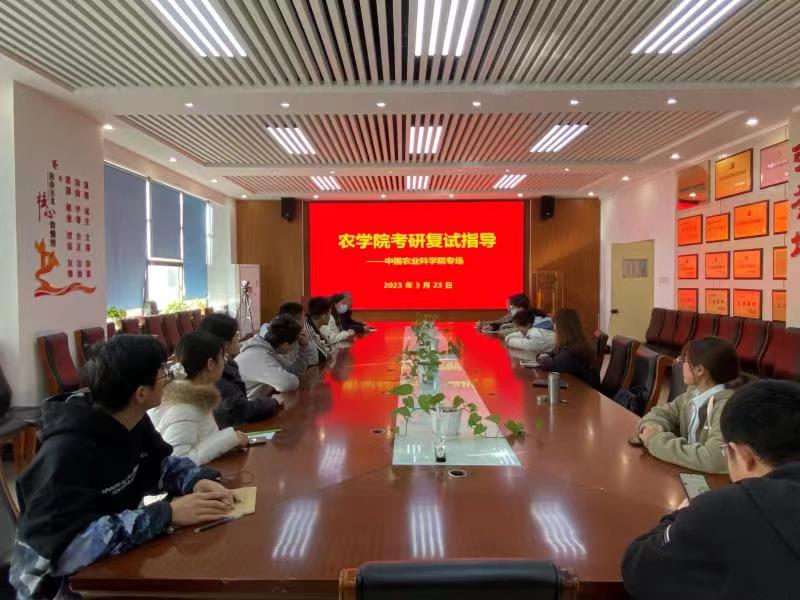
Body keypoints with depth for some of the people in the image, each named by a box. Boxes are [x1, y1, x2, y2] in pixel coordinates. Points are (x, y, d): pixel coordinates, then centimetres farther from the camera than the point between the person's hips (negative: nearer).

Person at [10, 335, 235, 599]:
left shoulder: (131, 422, -5)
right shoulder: (67, 452, -29)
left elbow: (162, 463, 7)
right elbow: (64, 546, -35)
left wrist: (198, 480, -15)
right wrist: (167, 514, -36)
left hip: (111, 562, 7)